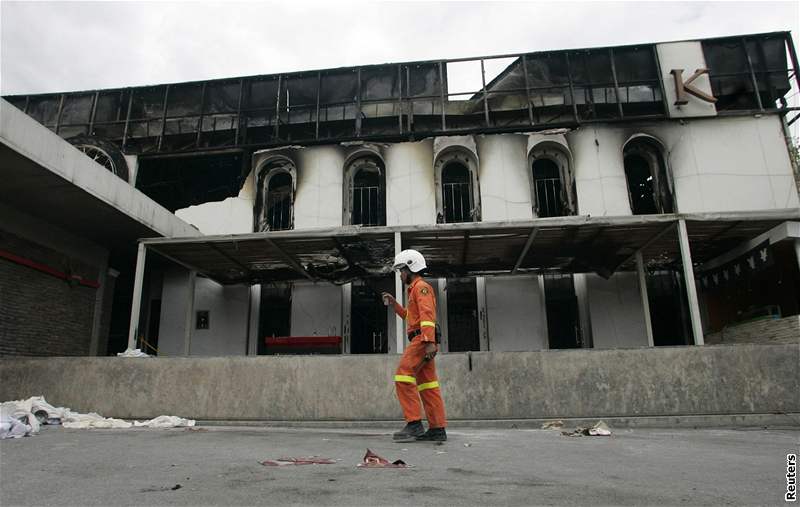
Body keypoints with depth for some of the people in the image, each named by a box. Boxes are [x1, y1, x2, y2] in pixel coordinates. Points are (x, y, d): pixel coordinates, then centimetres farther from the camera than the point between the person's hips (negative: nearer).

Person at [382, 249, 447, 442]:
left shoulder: (421, 286, -5)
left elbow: (427, 315, -17)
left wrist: (429, 342, -26)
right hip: (422, 341, 10)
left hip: (422, 339, -10)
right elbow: (410, 317, 33)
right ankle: (437, 429, 5)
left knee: (403, 377, -16)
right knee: (427, 384, 6)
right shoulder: (416, 289, 27)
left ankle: (414, 424, -18)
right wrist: (394, 304, 24)